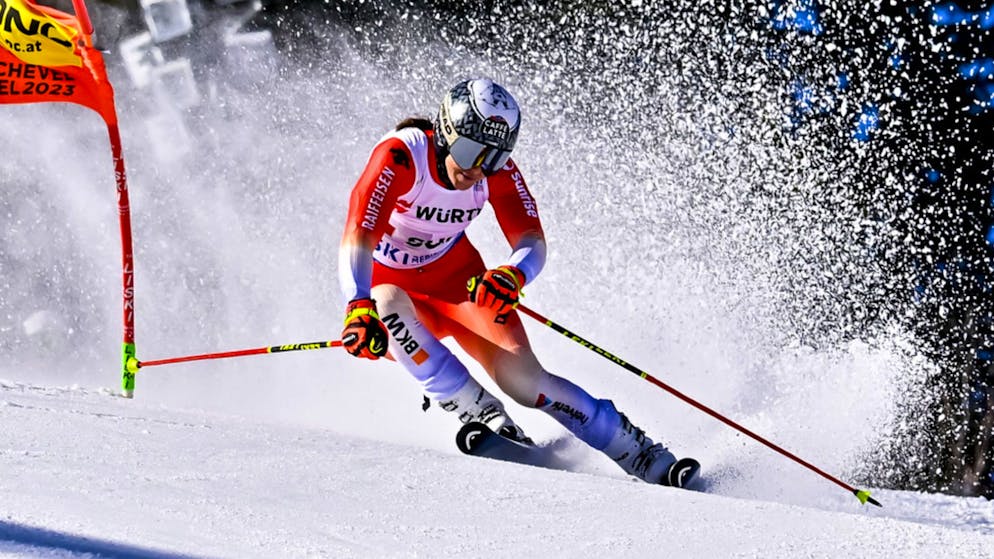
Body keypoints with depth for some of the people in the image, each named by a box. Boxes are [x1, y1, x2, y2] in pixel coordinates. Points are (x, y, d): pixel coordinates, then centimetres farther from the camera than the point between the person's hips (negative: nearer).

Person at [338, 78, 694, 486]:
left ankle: (649, 461, -8)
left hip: (456, 279, 2)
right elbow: (357, 237, -40)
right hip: (385, 282, -2)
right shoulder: (400, 157, -30)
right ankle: (481, 414, -31)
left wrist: (512, 275, -48)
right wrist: (359, 309, -58)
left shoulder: (498, 170, -15)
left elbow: (532, 240, -23)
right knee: (388, 304, -40)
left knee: (523, 378, -16)